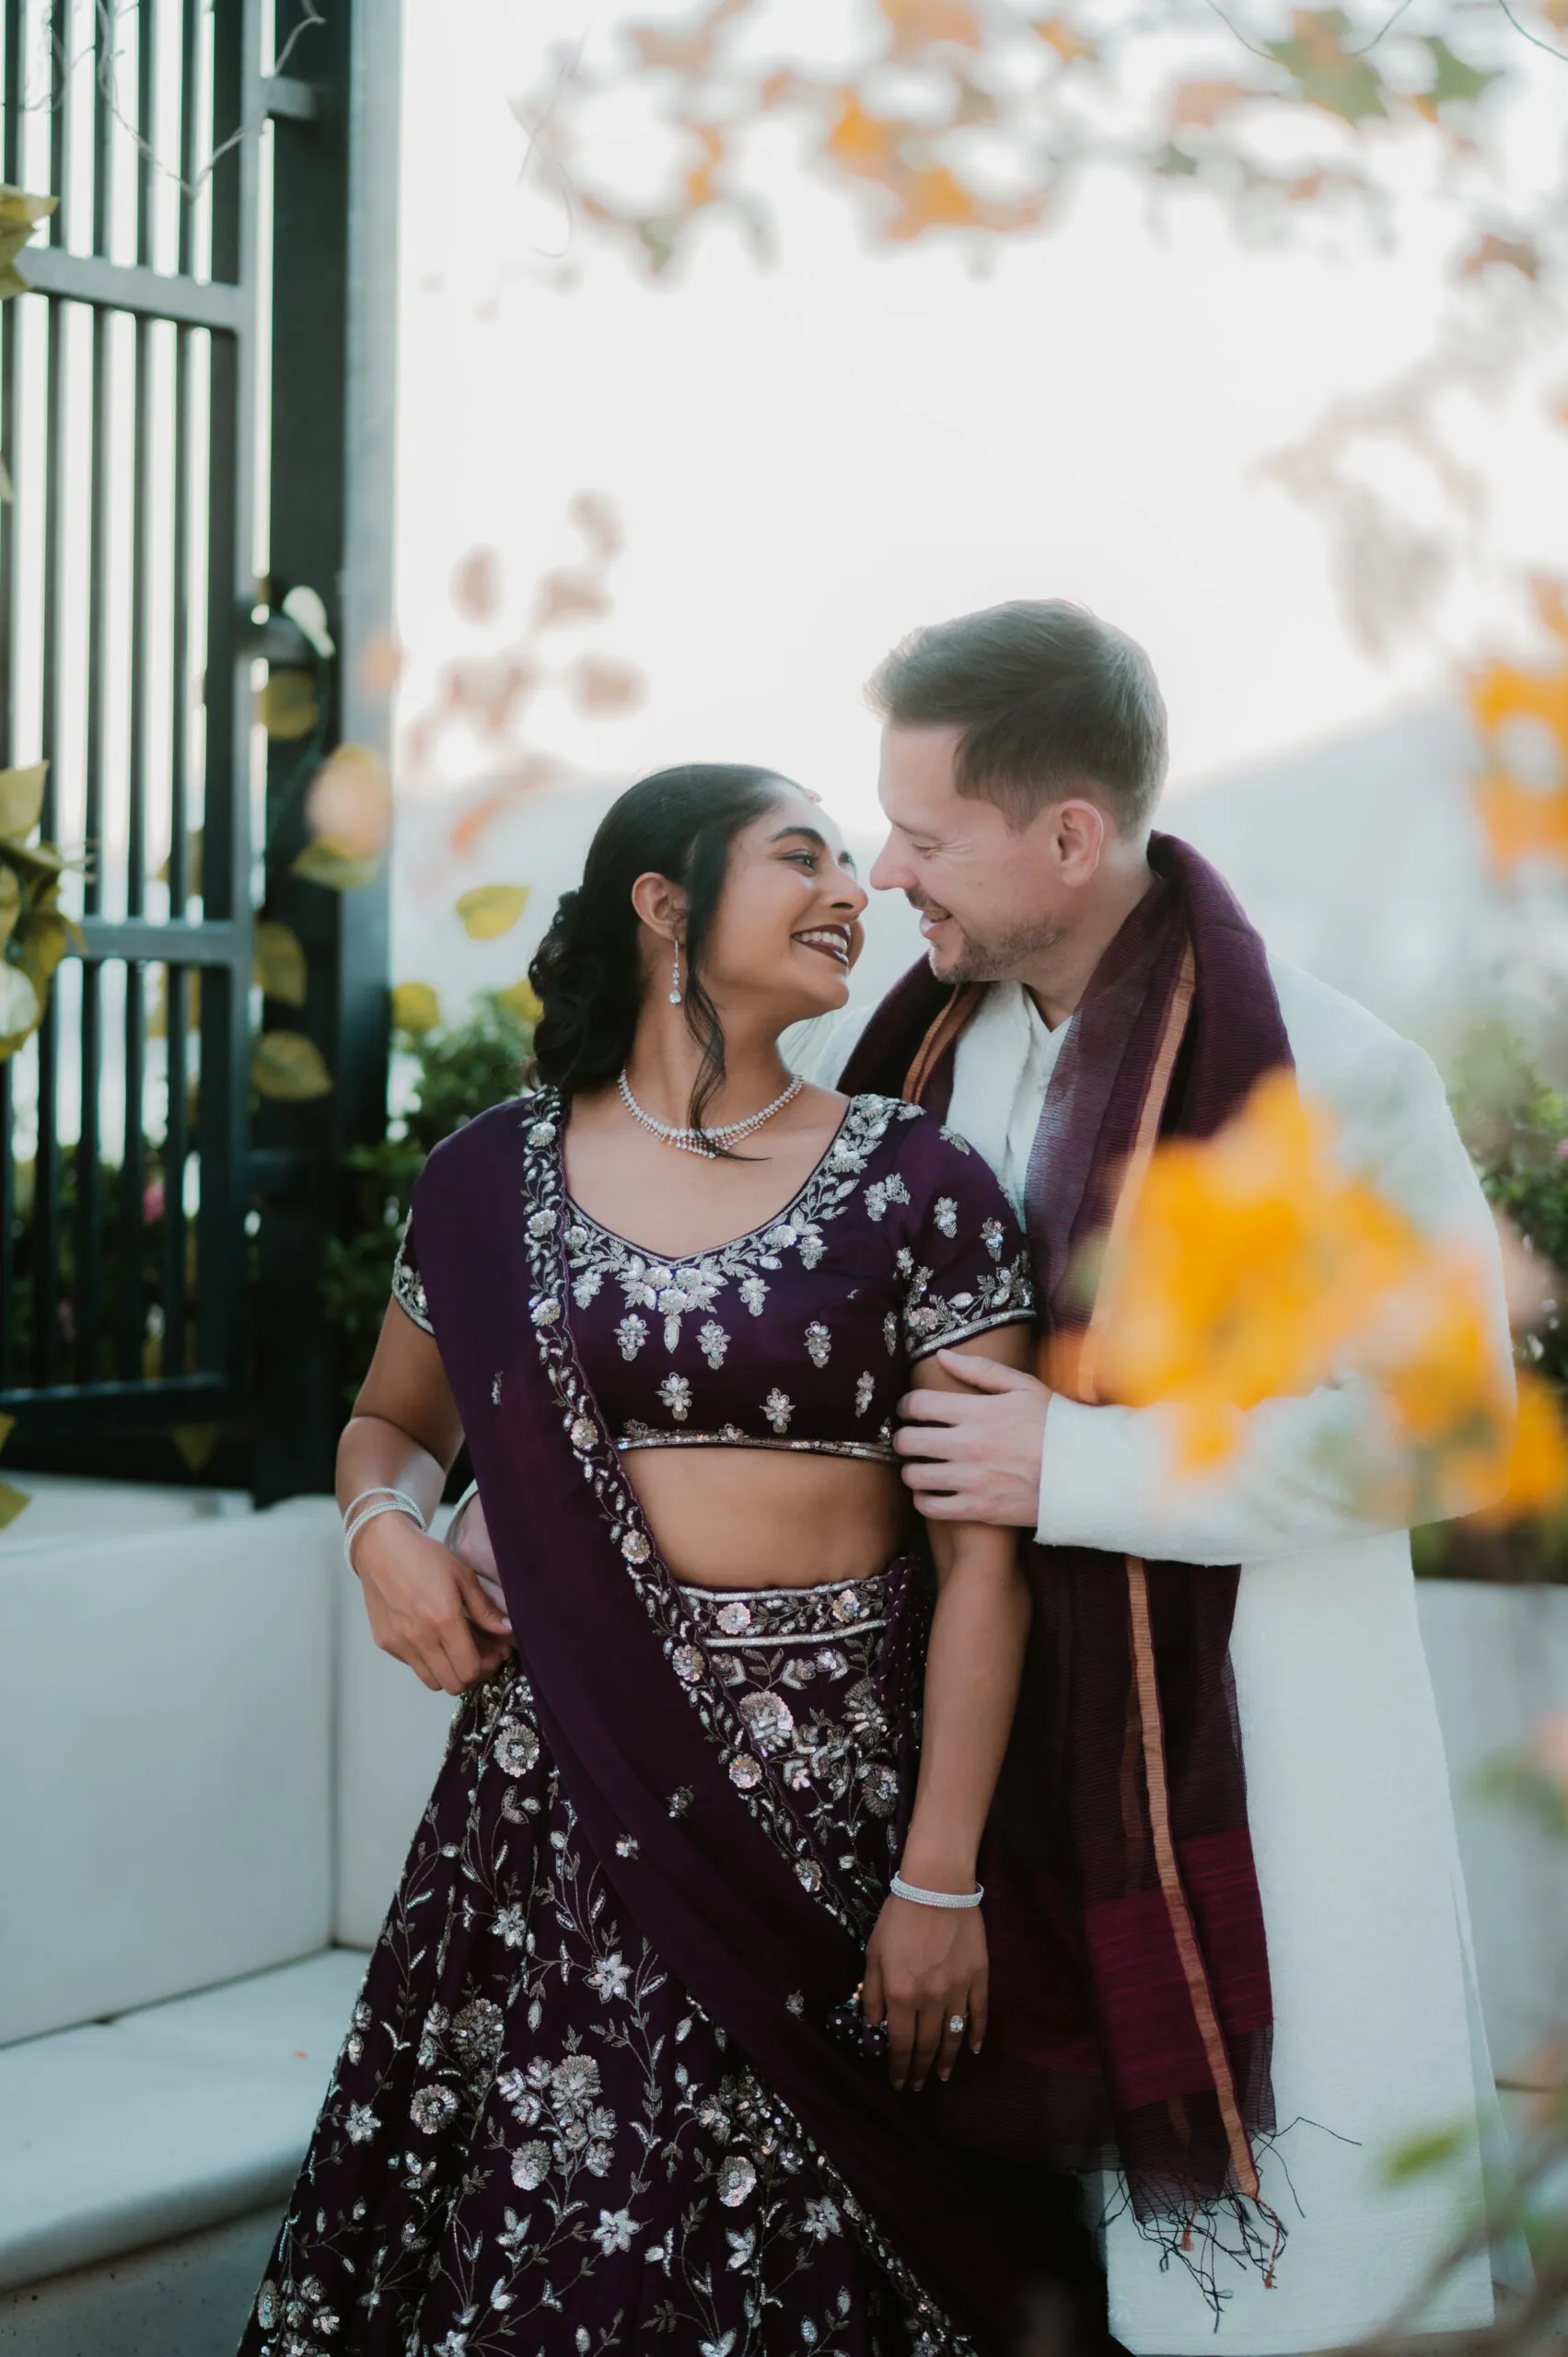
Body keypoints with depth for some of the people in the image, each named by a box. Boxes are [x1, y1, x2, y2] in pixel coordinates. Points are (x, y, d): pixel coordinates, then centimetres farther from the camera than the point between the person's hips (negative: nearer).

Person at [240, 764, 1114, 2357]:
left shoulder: (912, 1188, -2)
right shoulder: (494, 1181, 5)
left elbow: (983, 1556, -4)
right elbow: (391, 1421, 21)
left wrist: (942, 1879, -8)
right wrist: (385, 1530, -2)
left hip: (828, 1792, -1)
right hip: (564, 1787, 2)